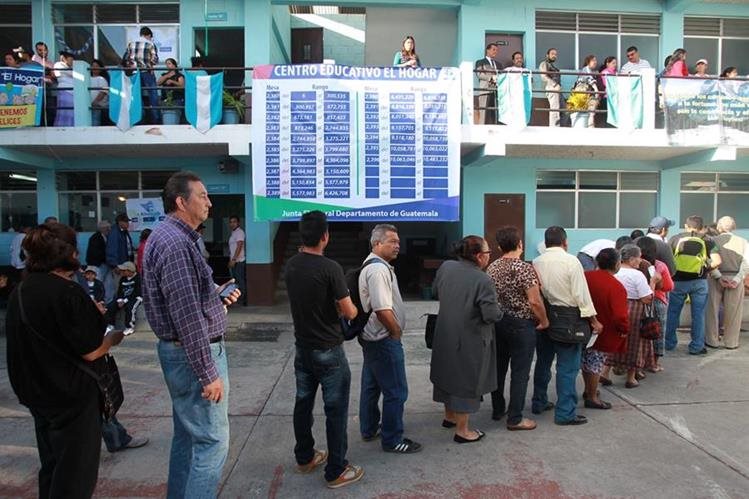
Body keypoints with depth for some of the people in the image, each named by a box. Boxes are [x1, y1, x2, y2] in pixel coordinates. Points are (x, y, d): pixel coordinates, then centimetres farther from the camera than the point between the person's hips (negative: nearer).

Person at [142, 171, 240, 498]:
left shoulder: (171, 236, 13)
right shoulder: (175, 242, -21)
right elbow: (187, 316, -25)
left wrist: (216, 298, 10)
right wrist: (209, 374, -22)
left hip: (179, 350, 11)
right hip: (194, 353, -11)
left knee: (188, 434, 22)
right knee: (212, 440, -2)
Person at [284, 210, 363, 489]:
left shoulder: (291, 265, 0)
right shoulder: (330, 268, -22)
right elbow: (349, 312, -15)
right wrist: (348, 306, 6)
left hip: (302, 347, 7)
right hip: (328, 351, -7)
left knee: (303, 403, 19)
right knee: (335, 410, 5)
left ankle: (304, 458, 35)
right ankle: (336, 471, 15)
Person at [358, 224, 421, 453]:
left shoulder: (371, 265, 13)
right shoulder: (379, 269, -21)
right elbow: (383, 310, -27)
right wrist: (397, 332, -11)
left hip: (371, 337, 11)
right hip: (384, 340, -11)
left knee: (371, 386, 21)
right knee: (396, 392, 1)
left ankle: (369, 429, 36)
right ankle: (392, 440, 13)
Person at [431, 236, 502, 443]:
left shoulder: (445, 267, -5)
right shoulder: (483, 281, -24)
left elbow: (436, 291, 12)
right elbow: (492, 315, -23)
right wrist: (498, 310, -2)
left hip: (445, 336, 7)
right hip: (470, 341, -7)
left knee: (449, 374, 22)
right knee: (466, 382, 8)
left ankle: (449, 416, 42)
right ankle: (462, 431, 21)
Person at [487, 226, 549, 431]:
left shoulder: (492, 267, 3)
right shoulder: (525, 268, -17)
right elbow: (535, 301, -20)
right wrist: (544, 321, -6)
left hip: (497, 322, 7)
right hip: (521, 325, -7)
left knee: (498, 367, 16)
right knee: (520, 372, 3)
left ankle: (497, 410, 29)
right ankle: (515, 419, 11)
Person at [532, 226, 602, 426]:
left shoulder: (536, 263, 0)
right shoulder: (571, 261, -11)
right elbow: (581, 293, -12)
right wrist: (593, 319, -4)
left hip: (543, 317, 5)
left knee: (543, 362, 19)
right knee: (567, 367, 2)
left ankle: (539, 402, 32)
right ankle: (565, 413, 8)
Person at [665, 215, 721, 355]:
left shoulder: (675, 239, 1)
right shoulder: (706, 240, 1)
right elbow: (717, 261, -8)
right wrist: (706, 269, 10)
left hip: (678, 280, 0)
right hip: (699, 281, 0)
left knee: (673, 313, 12)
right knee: (698, 315, 9)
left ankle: (669, 344, 21)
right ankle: (697, 347, 14)